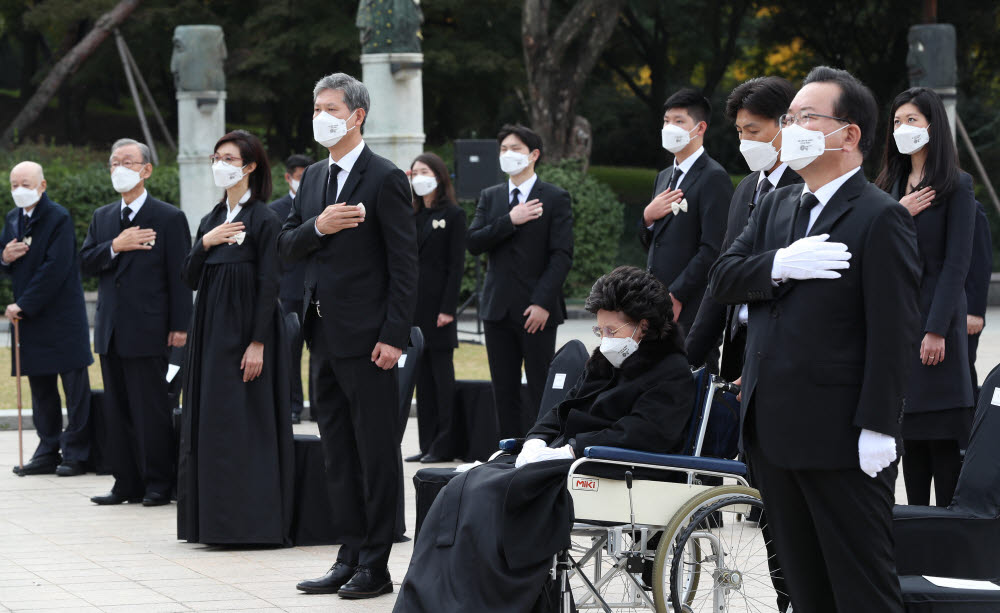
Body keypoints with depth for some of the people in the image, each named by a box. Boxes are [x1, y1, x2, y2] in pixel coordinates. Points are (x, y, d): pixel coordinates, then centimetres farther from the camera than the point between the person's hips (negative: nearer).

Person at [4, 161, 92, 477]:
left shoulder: (59, 218, -12)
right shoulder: (12, 220, 12)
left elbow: (55, 269, -19)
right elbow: (6, 269, 20)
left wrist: (23, 306, -17)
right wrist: (5, 258, -6)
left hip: (61, 317, -8)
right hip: (29, 320, 8)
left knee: (75, 387, -2)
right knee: (41, 389, 12)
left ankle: (75, 454, 2)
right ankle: (47, 453, 18)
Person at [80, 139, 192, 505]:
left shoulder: (169, 219, -3)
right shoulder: (102, 218, 15)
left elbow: (180, 276, -7)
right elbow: (85, 264, 6)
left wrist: (179, 326, -12)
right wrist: (115, 247, -12)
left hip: (147, 333, -6)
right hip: (110, 333, 6)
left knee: (151, 411, -4)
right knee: (118, 410, 9)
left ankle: (158, 484, 3)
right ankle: (127, 484, 14)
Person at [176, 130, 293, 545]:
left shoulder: (264, 220, -8)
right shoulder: (212, 220, 14)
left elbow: (269, 285, -12)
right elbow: (191, 280, 11)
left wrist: (257, 343, -18)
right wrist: (204, 244, -8)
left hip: (245, 331, -8)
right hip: (211, 331, 8)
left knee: (247, 427, -7)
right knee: (211, 424, 7)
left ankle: (253, 522, -4)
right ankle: (218, 521, 11)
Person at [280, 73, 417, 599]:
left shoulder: (385, 179, -8)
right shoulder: (313, 177, 15)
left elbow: (404, 264, -12)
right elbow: (286, 247, 11)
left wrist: (393, 335, -17)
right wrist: (317, 227, -11)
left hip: (366, 338, -8)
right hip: (324, 334, 8)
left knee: (376, 452, -2)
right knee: (337, 453, 11)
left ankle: (375, 565, 2)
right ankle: (350, 556, 18)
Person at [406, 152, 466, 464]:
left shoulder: (453, 215, -3)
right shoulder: (412, 215, 14)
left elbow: (457, 264, -8)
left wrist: (448, 308, -14)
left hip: (438, 304, -6)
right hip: (413, 304, 6)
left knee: (442, 375, -4)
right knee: (422, 376, 8)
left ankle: (444, 446, -2)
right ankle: (428, 443, 11)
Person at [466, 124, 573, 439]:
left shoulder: (556, 198, -1)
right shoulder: (490, 197, 13)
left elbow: (562, 256, -7)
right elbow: (473, 242, 0)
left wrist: (543, 303, -16)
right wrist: (510, 221, -13)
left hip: (536, 309, -4)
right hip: (498, 307, 4)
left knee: (541, 390, -3)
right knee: (504, 391, 6)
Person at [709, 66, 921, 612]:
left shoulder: (880, 218, -9)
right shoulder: (776, 207, 15)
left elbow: (893, 332, -15)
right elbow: (721, 279, 6)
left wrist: (877, 428, -19)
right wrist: (778, 266, -14)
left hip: (842, 443, -8)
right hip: (775, 434, 8)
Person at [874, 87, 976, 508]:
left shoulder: (956, 186, -3)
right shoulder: (889, 186, 15)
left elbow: (956, 263, -9)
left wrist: (937, 330, -16)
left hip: (932, 315, -6)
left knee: (943, 433, -5)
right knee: (908, 431, 6)